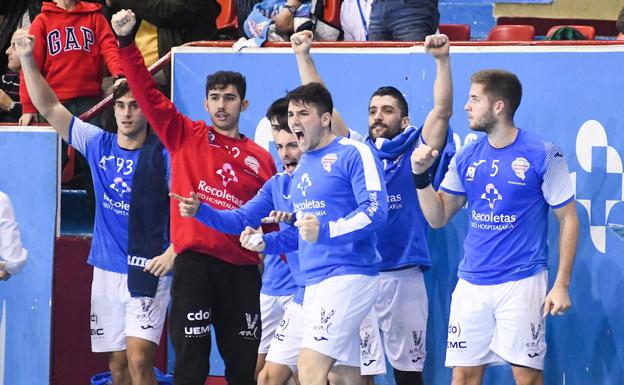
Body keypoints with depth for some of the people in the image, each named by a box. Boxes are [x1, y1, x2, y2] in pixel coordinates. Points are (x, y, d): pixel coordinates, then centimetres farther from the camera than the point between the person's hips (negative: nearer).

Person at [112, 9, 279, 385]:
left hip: (242, 268, 2)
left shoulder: (261, 159, 11)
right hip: (195, 261, -2)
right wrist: (126, 42, -10)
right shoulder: (186, 137, 7)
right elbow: (148, 92, 0)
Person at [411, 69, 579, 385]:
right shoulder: (467, 158, 8)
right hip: (472, 284, 5)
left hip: (522, 282, -5)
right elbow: (437, 217, 13)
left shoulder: (542, 155, -7)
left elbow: (568, 220, -3)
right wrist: (421, 175, -3)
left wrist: (561, 285, -8)